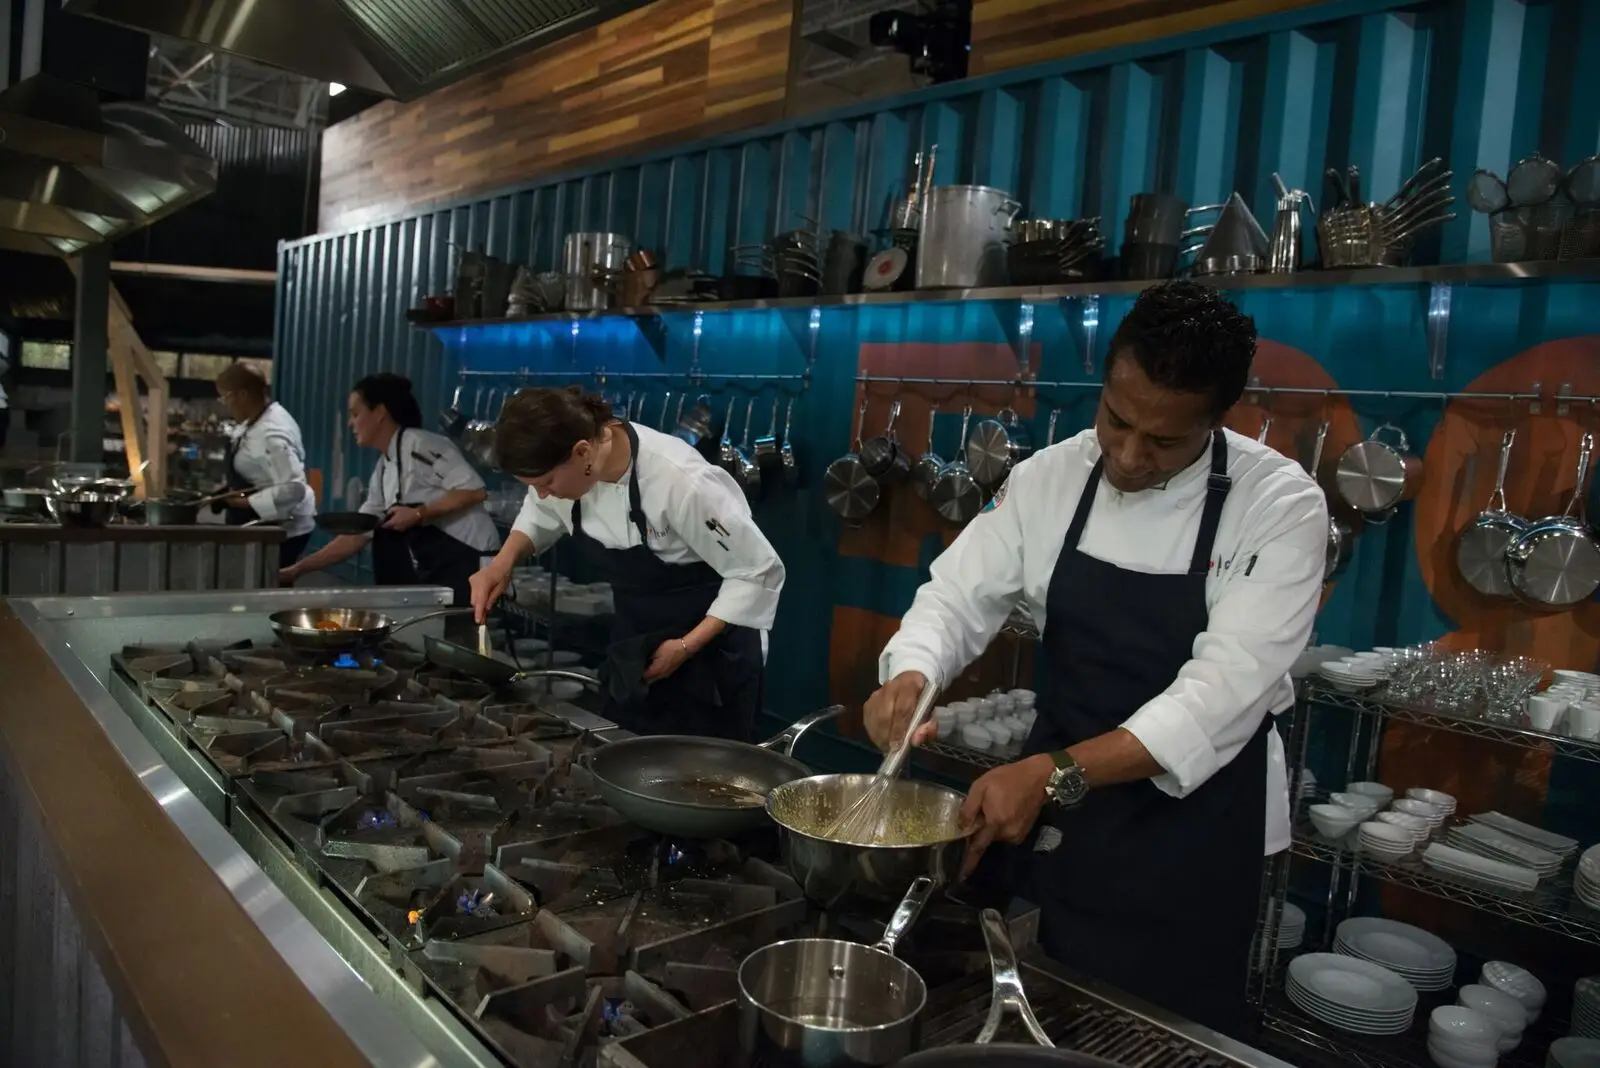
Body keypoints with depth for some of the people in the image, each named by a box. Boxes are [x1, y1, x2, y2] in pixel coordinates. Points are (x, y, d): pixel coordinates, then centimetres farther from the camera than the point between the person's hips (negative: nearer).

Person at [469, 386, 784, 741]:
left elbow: (759, 572, -22)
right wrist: (503, 561, -6)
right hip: (632, 647, 6)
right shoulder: (568, 466, -13)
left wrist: (686, 647, -20)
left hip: (710, 647, -6)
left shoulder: (678, 480, -33)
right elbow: (542, 514, 12)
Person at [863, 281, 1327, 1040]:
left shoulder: (1282, 506, -17)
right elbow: (960, 596, -1)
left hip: (1192, 823, -3)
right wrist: (910, 675, -24)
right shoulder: (1050, 477, -5)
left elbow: (1225, 691, -25)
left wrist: (1056, 775, -36)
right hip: (1053, 800, 4)